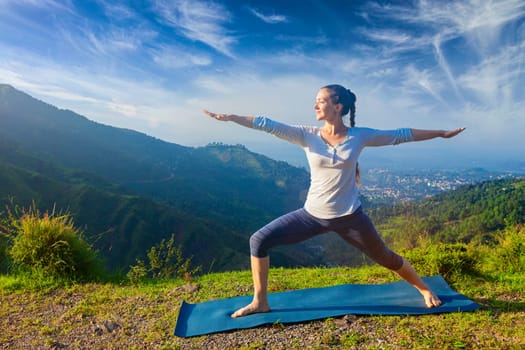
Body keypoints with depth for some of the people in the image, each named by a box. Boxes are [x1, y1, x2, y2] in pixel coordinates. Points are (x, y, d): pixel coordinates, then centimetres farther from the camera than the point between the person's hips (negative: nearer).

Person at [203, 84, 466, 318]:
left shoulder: (359, 136, -7)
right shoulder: (307, 135, -7)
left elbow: (402, 135, 3)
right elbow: (268, 125, -16)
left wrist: (441, 133, 9)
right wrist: (229, 117, -23)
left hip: (350, 217, -1)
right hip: (313, 215, 1)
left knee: (386, 259, 16)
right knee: (259, 240, -8)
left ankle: (425, 290, 48)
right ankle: (260, 302, 9)